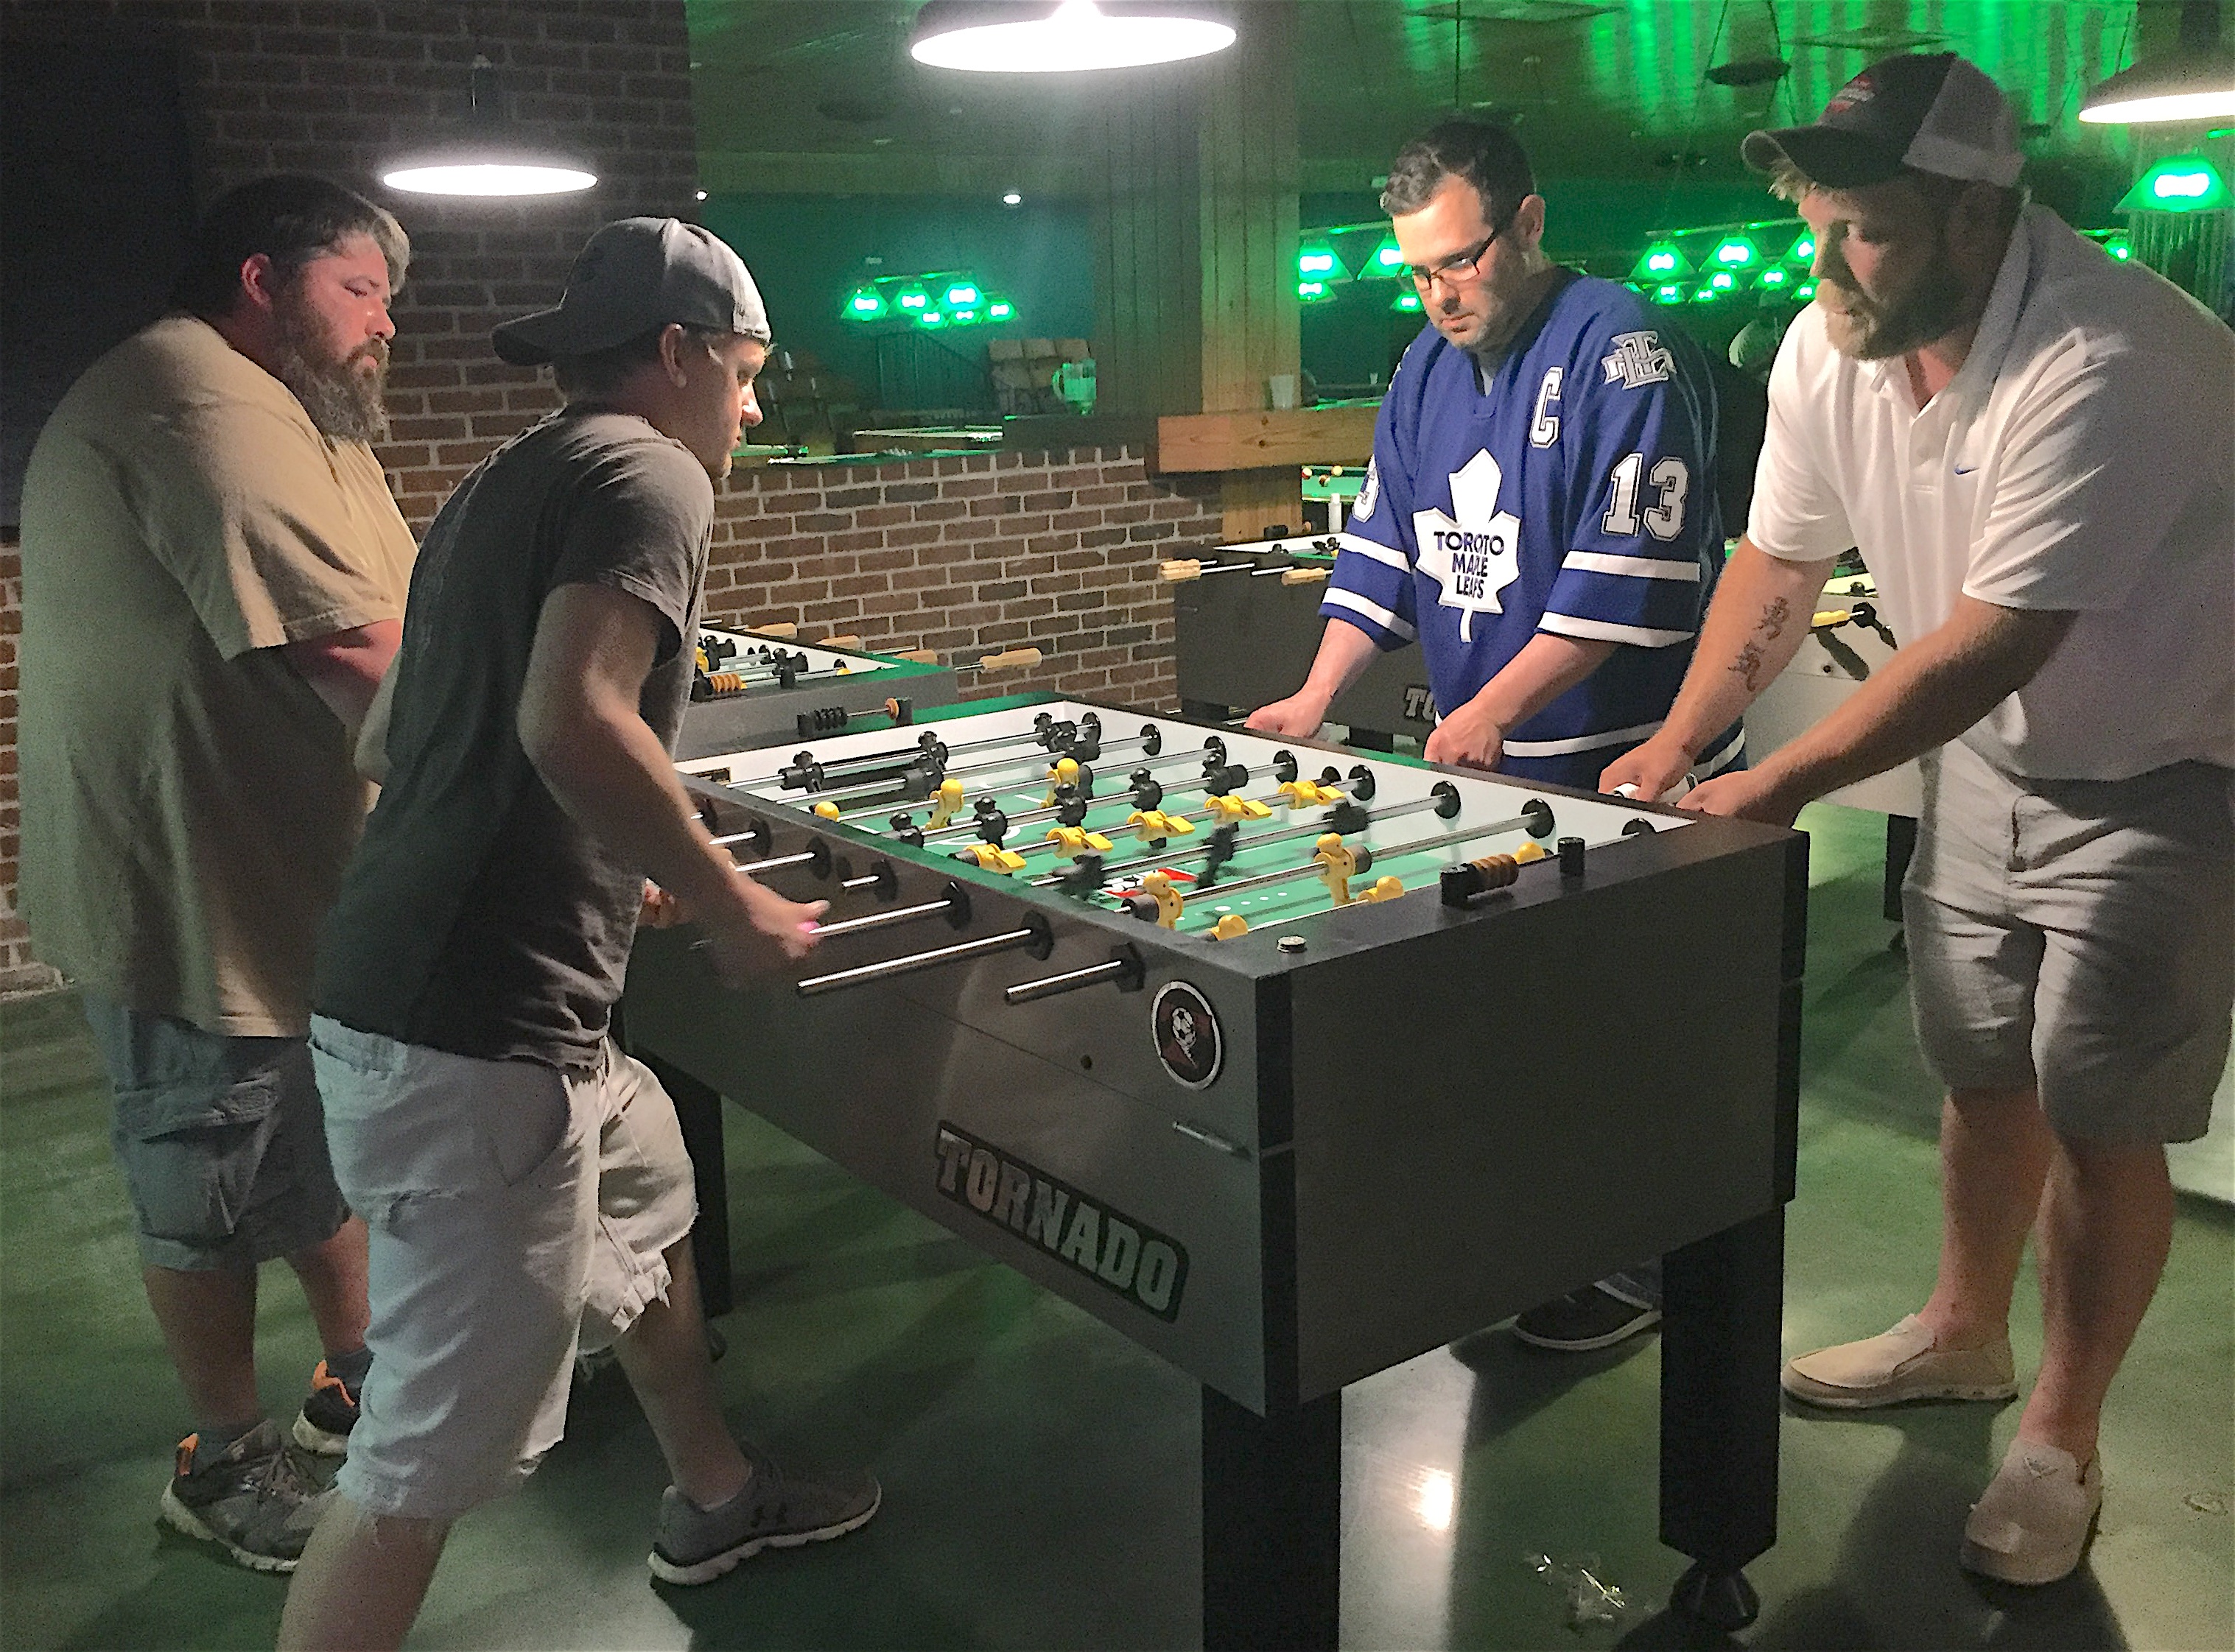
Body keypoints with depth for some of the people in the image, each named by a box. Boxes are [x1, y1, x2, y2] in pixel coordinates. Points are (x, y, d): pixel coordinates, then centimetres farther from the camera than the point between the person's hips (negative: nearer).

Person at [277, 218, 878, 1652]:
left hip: (400, 989, 11)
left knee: (651, 1190, 29)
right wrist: (733, 903, -17)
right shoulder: (649, 473, -10)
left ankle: (718, 1497, 49)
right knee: (437, 1450, -3)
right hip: (474, 1042, -11)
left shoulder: (503, 483, 18)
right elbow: (570, 722, -27)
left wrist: (629, 875, 23)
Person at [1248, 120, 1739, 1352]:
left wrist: (1494, 708, -20)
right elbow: (1382, 546, 14)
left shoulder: (1621, 352, -12)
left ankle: (1636, 1264, 15)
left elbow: (1631, 573, -19)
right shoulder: (1425, 372, 12)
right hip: (1481, 766, 7)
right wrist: (1316, 697, 1)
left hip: (1619, 766, -7)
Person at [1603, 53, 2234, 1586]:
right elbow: (1779, 564, 0)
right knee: (1984, 1071, 15)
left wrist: (1774, 786, -32)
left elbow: (1992, 643, -34)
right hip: (1995, 750, 6)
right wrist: (1681, 738, -10)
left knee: (2100, 1116, -2)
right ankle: (1963, 1333, 36)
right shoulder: (1829, 347, -10)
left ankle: (2061, 1444, 16)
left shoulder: (2105, 362, -33)